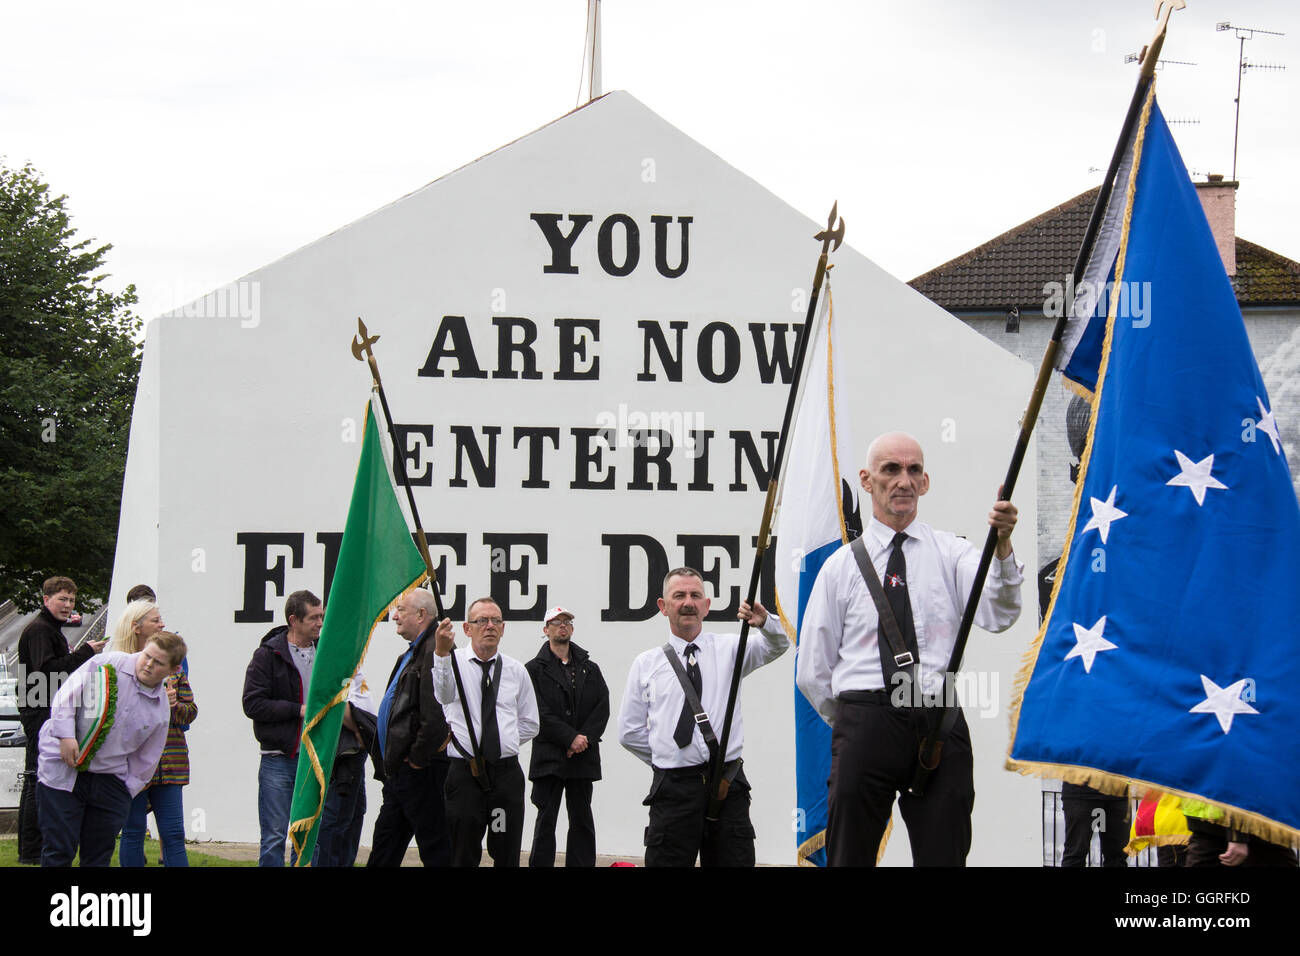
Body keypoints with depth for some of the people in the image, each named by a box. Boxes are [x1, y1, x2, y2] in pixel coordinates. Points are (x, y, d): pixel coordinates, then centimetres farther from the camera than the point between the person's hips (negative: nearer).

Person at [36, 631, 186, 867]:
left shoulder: (161, 712, 8)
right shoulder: (110, 664, -4)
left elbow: (145, 760, 13)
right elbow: (67, 693, -6)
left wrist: (126, 794, 5)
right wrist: (66, 734, -17)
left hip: (110, 780, 4)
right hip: (64, 771, -4)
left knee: (98, 855, 5)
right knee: (59, 850, -6)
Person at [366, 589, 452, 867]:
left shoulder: (435, 651, -17)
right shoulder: (412, 654, 18)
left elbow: (435, 715, -26)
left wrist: (417, 758, -18)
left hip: (420, 771, -11)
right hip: (399, 770, 11)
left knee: (434, 848, -4)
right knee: (384, 845, 15)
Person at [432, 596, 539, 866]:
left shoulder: (516, 670, 11)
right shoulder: (454, 662, -1)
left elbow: (530, 724, 18)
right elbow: (443, 695, -26)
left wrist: (502, 742, 2)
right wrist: (441, 653, -43)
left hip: (507, 772, 3)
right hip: (465, 774, -3)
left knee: (507, 856, 5)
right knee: (462, 857, 0)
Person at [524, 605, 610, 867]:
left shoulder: (590, 668, 14)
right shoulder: (534, 669, 3)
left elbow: (603, 708, 5)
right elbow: (539, 714, -7)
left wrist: (586, 738, -11)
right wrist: (571, 737, -14)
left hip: (584, 757, 3)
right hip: (549, 757, -3)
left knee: (582, 821, 6)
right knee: (546, 819, -3)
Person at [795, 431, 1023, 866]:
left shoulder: (951, 553, 7)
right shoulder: (841, 565, 10)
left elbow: (997, 615, -13)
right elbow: (812, 672, 14)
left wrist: (1002, 547, -29)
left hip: (940, 728, 0)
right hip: (865, 726, 1)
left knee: (944, 857, 1)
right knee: (850, 858, 4)